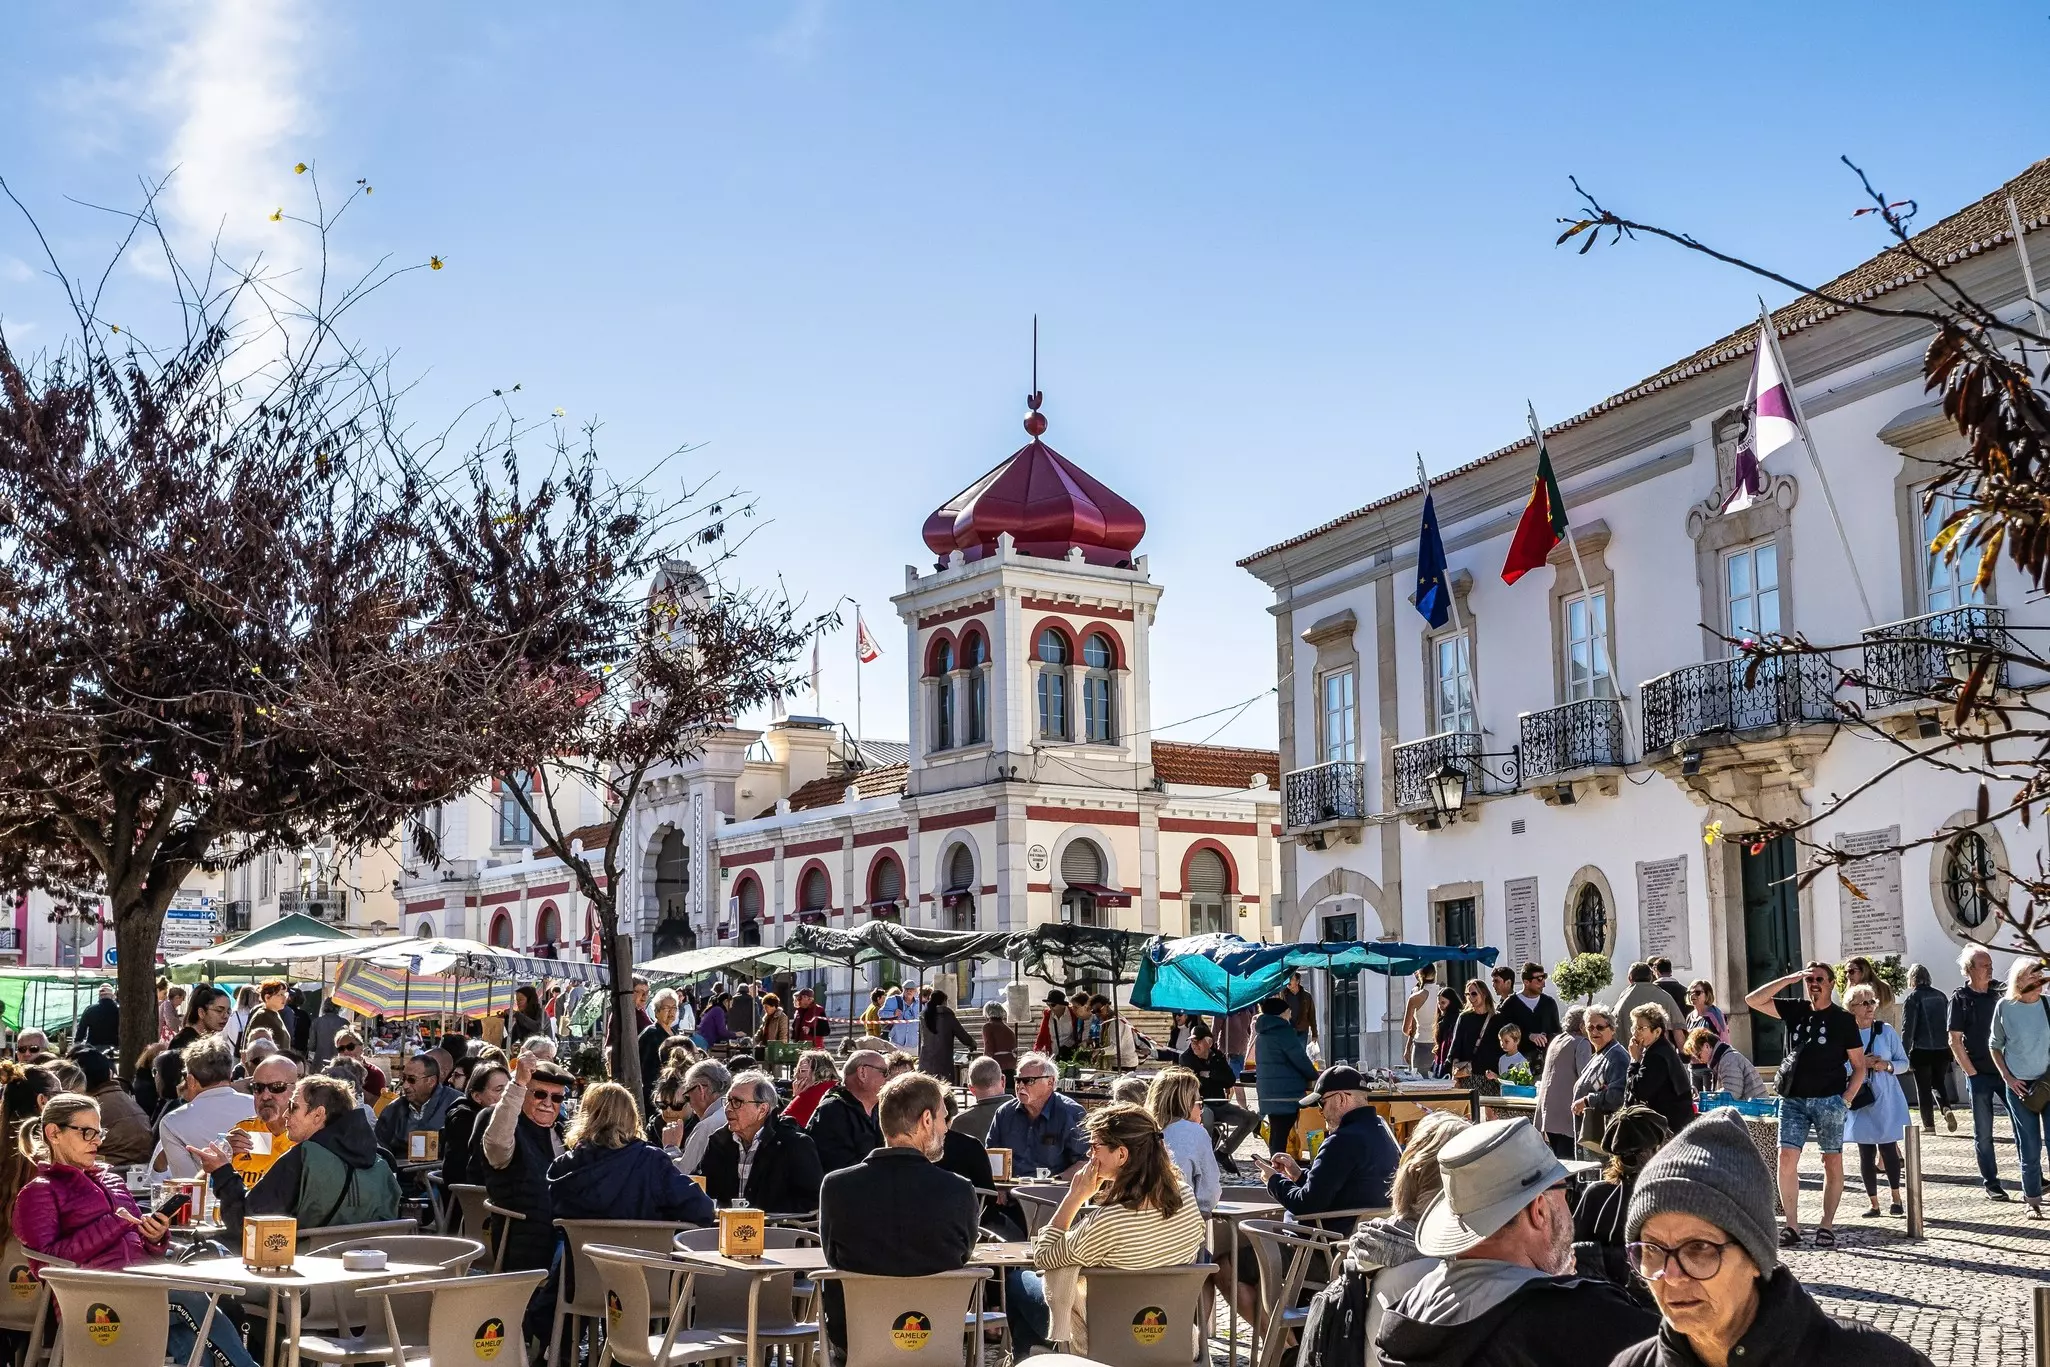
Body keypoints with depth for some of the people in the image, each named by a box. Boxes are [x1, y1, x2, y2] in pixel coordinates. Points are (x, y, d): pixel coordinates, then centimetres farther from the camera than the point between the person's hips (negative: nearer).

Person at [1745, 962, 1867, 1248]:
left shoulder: (1843, 1020, 2)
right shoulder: (1795, 1010, 10)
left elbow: (1859, 1066, 3)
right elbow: (1753, 1001, 2)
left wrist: (1846, 1098, -9)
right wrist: (1789, 979, -3)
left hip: (1829, 1100, -2)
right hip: (1793, 1098, 2)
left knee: (1832, 1162, 3)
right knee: (1786, 1158, -7)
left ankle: (1827, 1226, 10)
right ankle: (1792, 1225, -2)